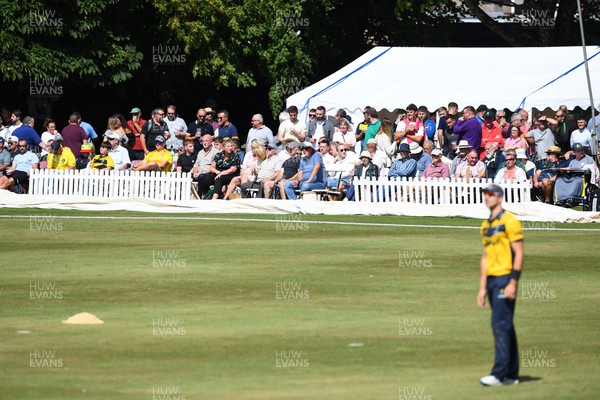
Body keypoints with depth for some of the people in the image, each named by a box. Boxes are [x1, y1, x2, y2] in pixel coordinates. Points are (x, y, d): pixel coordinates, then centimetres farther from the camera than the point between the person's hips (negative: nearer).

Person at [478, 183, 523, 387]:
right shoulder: (486, 225, 17)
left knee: (500, 324, -12)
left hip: (505, 279, -8)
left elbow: (519, 253, -12)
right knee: (505, 326, 10)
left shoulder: (509, 221, -8)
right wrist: (482, 287, 16)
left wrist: (513, 282, -18)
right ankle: (511, 374, 13)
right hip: (492, 280, 8)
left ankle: (499, 373, -13)